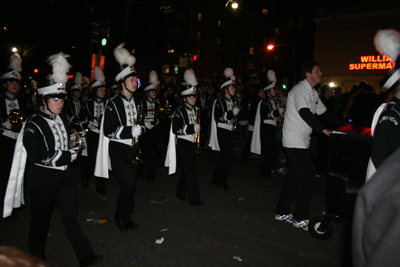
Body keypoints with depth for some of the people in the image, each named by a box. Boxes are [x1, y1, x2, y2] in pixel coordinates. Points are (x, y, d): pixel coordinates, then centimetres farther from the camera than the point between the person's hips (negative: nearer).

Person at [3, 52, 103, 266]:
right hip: (43, 178, -5)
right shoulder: (33, 125, -14)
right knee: (41, 218, 13)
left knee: (71, 215, 9)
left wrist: (68, 153, 0)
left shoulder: (63, 119, 6)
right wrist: (68, 156, -16)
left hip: (64, 175, 5)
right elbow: (40, 156, -19)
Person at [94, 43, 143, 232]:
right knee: (129, 184, -12)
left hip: (133, 148, 6)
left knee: (131, 185, 10)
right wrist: (130, 131, -22)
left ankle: (127, 217, 27)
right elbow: (108, 131, -16)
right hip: (118, 149, -6)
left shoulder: (137, 102, 10)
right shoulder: (113, 103, -11)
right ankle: (120, 218, 11)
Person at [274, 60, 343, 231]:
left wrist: (343, 126, 14)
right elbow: (305, 113, -26)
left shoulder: (313, 92, 17)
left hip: (301, 141, 10)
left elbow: (323, 112, 20)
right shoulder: (300, 89, -13)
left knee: (294, 177, 13)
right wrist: (323, 130, -28)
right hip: (295, 141, -10)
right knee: (307, 177, -7)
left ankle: (282, 212, 24)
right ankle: (300, 218, 4)